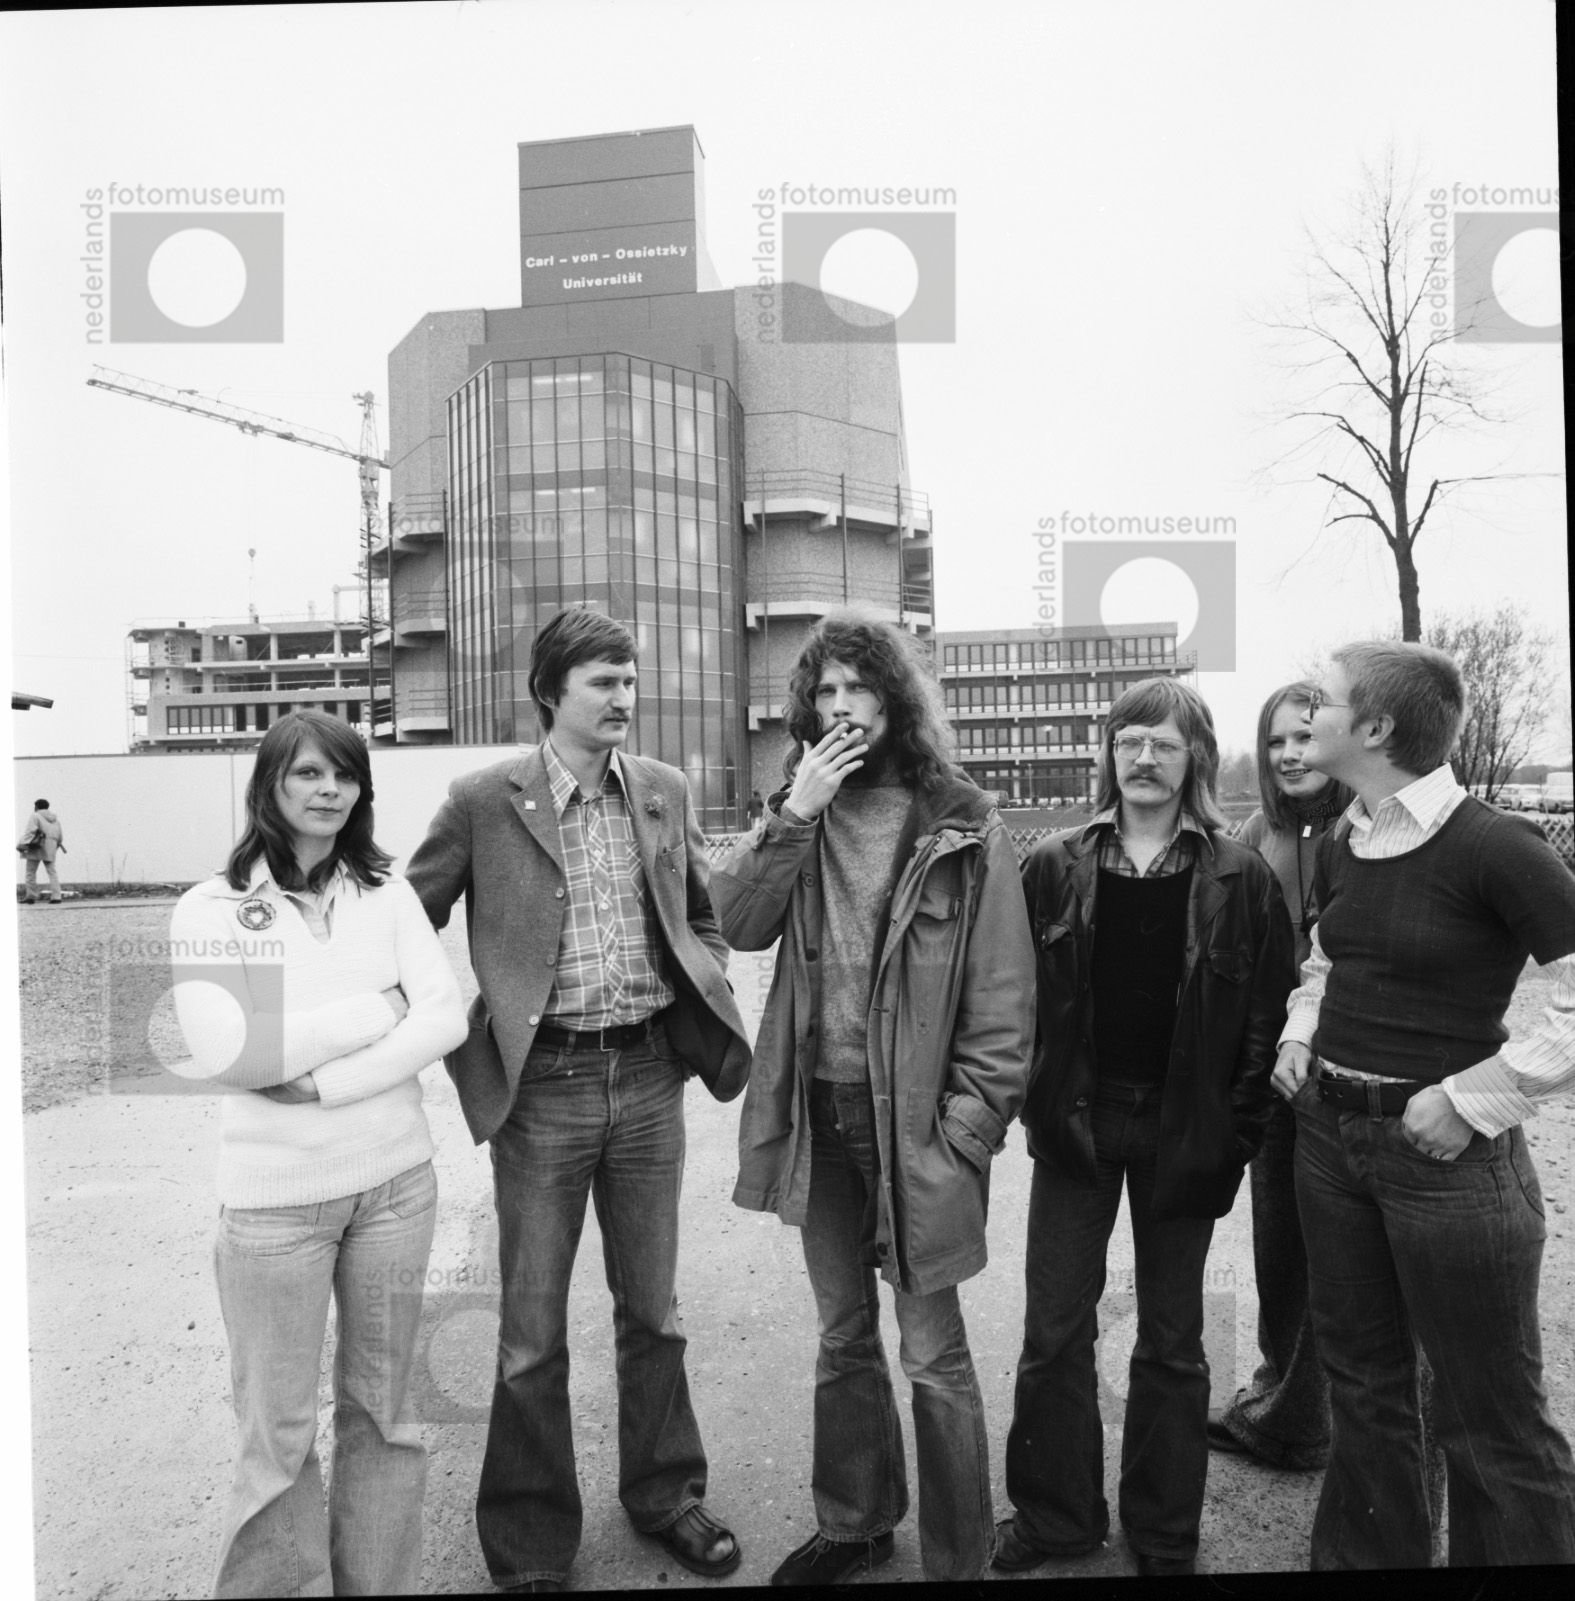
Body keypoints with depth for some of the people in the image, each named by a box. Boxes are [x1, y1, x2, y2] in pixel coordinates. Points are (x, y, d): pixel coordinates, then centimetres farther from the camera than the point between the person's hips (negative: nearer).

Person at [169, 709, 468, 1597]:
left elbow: (449, 1018, -6)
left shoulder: (387, 892, 3)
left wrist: (324, 1084, -16)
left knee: (385, 1410, 15)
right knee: (279, 1431, 8)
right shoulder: (210, 909, -3)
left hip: (397, 1183, 3)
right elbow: (223, 1053, -15)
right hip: (274, 1199, -2)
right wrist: (378, 1008, -13)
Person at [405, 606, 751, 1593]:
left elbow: (706, 914, 15)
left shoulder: (666, 791, 4)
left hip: (649, 1076, 3)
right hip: (541, 1083, -3)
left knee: (653, 1307, 18)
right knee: (534, 1328, 10)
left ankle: (665, 1494, 39)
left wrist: (708, 1004, 3)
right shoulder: (484, 800, -7)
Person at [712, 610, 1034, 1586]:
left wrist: (966, 1132, -14)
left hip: (913, 1120, -4)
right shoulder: (801, 818, 6)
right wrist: (794, 816, -16)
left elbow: (1004, 996, -9)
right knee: (843, 1337, 21)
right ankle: (853, 1523, 42)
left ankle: (957, 1559, 29)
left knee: (934, 1356, 7)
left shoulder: (963, 827, -8)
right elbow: (738, 925, -7)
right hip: (816, 1112, 5)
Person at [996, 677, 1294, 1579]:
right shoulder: (1056, 869, -1)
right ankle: (1055, 1517, 28)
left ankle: (1165, 1536, 33)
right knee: (1055, 1332, 9)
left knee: (1173, 1342, 15)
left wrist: (1237, 1135, -9)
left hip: (1183, 1132, -1)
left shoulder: (1241, 879, -4)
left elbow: (1269, 1016, -4)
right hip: (1075, 1123, 1)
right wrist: (1033, 1101, -5)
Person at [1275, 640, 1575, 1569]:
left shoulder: (1495, 847, -16)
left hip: (1445, 1152, -7)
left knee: (1490, 1417, 9)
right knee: (1363, 1385, 21)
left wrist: (1472, 1097, -18)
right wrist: (1300, 1038, 6)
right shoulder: (1343, 848, 6)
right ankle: (1369, 1552, 40)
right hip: (1330, 1135, 7)